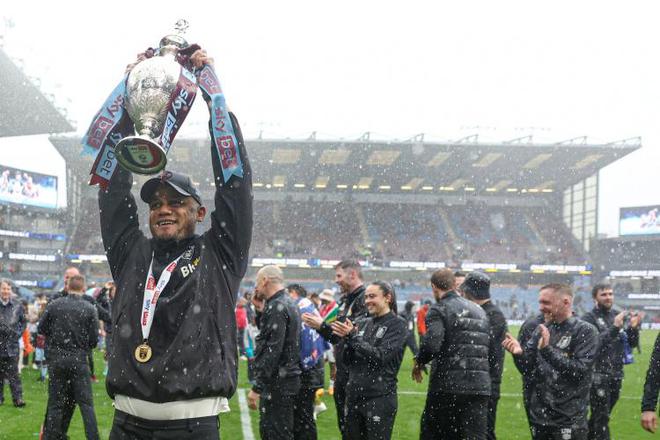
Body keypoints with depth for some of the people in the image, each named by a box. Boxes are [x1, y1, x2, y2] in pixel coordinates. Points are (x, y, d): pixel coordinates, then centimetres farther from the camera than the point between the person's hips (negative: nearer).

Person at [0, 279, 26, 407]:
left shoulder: (17, 306, 4)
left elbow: (23, 322, 15)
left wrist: (18, 334, 3)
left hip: (12, 345, 0)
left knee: (13, 373, -4)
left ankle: (18, 398, -4)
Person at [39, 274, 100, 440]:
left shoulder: (54, 305, -3)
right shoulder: (90, 309, -6)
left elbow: (42, 329, 4)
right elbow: (94, 339, -5)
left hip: (56, 359, 2)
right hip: (79, 359, -1)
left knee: (56, 403, 10)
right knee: (86, 403, 4)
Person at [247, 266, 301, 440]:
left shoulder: (276, 307, -16)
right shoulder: (289, 303, 16)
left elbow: (271, 350, -22)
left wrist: (257, 388, -21)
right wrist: (261, 311, 13)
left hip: (278, 384, -10)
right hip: (289, 378, 10)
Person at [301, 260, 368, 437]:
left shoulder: (365, 299, -14)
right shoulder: (345, 300, 15)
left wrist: (323, 326, -18)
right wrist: (319, 325, 3)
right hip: (342, 372, 9)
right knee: (343, 423, 16)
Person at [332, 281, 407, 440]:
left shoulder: (398, 324, -6)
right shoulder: (362, 323, 10)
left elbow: (381, 356, -18)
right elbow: (346, 360, 9)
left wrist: (352, 337, -18)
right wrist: (348, 339, -9)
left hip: (380, 398, -6)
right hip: (354, 395, 6)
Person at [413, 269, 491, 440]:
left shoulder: (439, 309, -4)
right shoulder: (479, 311, 19)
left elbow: (431, 343, -18)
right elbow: (488, 347, 17)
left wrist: (418, 363, -1)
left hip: (447, 386, -5)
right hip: (480, 386, 5)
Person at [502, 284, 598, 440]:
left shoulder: (585, 331, -6)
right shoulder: (541, 330, 9)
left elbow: (580, 371, -16)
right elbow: (530, 372, 9)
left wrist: (548, 350, -21)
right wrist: (520, 353, -10)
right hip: (538, 417, 5)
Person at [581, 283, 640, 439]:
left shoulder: (618, 315, 8)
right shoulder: (589, 318, -7)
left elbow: (631, 343, 11)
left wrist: (634, 328, -8)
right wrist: (614, 328, -28)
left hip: (616, 374, 5)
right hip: (598, 375, -5)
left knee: (600, 416, 16)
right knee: (602, 418, -4)